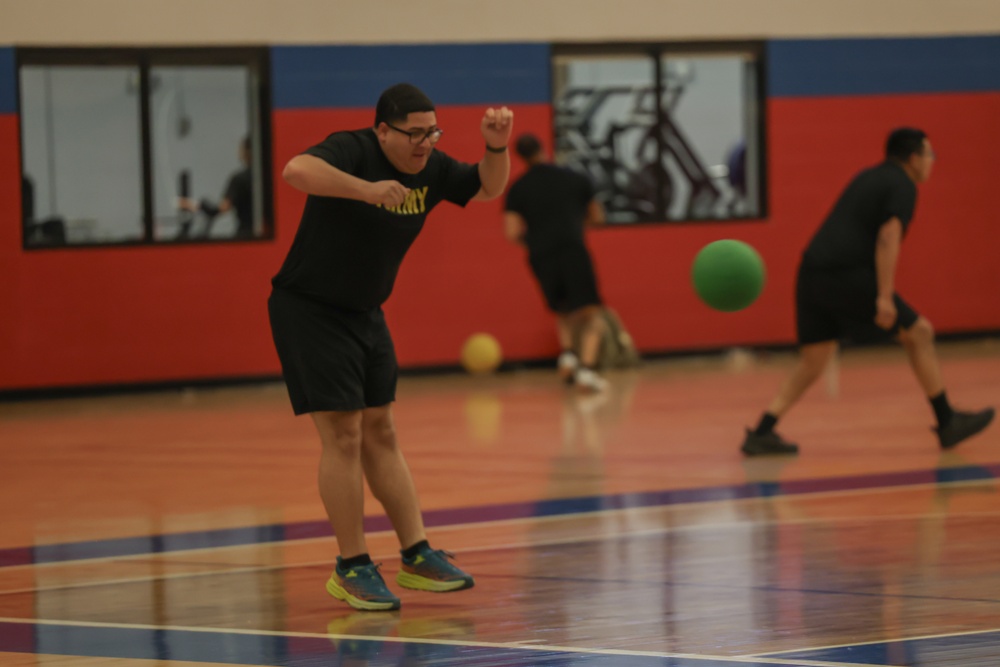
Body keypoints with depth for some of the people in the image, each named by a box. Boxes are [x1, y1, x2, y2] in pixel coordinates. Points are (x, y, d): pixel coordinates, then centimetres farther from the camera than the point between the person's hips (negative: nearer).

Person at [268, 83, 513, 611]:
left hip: (364, 313, 8)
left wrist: (496, 147, -7)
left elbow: (487, 188, 13)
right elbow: (296, 171, -43)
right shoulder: (352, 151, -23)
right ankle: (351, 568, -3)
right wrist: (366, 189, -47)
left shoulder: (430, 169, -1)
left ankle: (415, 556, 15)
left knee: (380, 433, 12)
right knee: (342, 435, -10)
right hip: (308, 310, -8)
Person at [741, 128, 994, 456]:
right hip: (848, 275, -8)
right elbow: (888, 238, -14)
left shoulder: (870, 178, 25)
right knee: (919, 332, 5)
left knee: (812, 363, 11)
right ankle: (948, 423, 10)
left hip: (812, 272, 8)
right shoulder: (903, 186, -2)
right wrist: (884, 297, -19)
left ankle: (761, 434, 0)